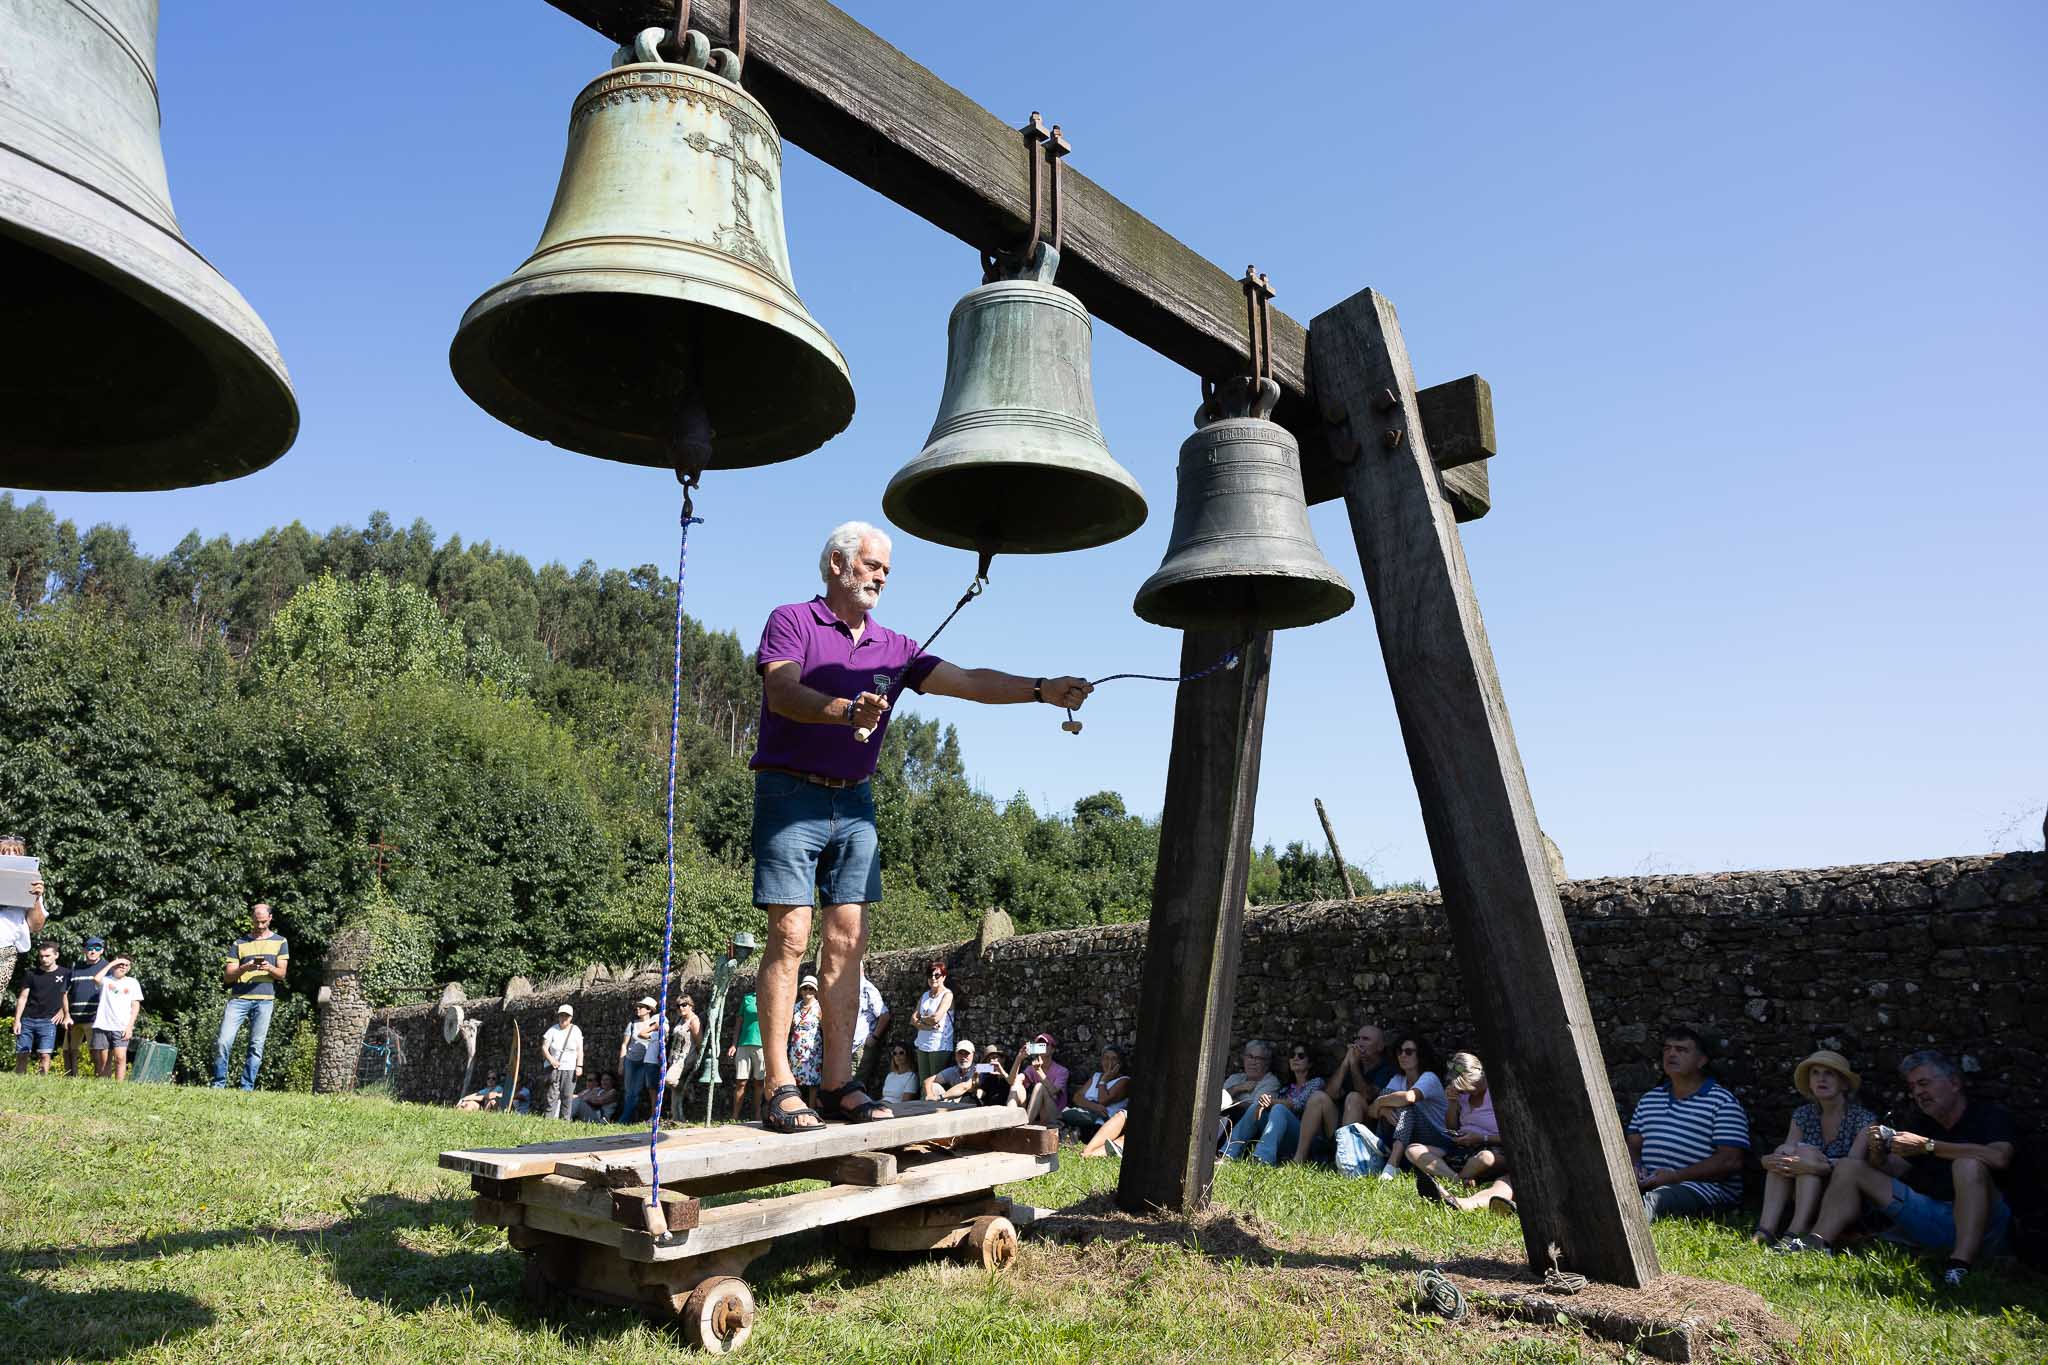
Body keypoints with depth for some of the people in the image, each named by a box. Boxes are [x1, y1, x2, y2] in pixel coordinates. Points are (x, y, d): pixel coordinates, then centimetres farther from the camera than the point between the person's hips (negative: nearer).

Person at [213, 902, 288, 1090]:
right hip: (238, 998, 0)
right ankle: (219, 1084, 5)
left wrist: (270, 968, -14)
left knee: (256, 1046, -2)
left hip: (264, 999, 0)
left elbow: (282, 974, 7)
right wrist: (244, 968, -14)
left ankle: (247, 1088, 3)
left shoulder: (280, 942, 13)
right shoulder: (239, 943, 12)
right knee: (223, 1041, -9)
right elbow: (227, 976, 6)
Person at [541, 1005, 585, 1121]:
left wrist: (579, 1066, -5)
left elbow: (580, 1050, 5)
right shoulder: (553, 1030, 3)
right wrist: (551, 1059, -18)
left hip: (570, 1068, 1)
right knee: (552, 1095, -10)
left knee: (567, 1096, -3)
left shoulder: (576, 1031, 7)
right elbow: (544, 1047, -1)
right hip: (554, 1067, -1)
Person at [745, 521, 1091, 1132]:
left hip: (854, 803, 5)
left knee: (848, 937, 2)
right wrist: (845, 709, -34)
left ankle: (838, 1082, 7)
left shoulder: (893, 646, 16)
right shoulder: (791, 621, 1)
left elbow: (968, 681, 8)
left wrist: (1042, 689, -5)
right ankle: (779, 1087, -4)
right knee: (790, 934, -9)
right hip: (791, 792, -5)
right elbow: (782, 691, -16)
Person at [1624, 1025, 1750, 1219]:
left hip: (1705, 1187, -5)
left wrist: (1675, 1177, -13)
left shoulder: (1722, 1101, 5)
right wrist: (1634, 1167, -1)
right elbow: (1633, 1145, 24)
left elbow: (1731, 1161, -5)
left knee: (1655, 1200, -39)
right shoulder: (1649, 1100, 26)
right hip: (1649, 1185, 5)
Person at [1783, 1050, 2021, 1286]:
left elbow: (1999, 1157, -24)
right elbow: (1893, 1170, 10)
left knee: (1968, 1164, -32)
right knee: (1849, 1169, -1)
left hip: (1983, 1225, -6)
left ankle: (1961, 1266, -43)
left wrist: (1927, 1146, -24)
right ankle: (1818, 1244, -23)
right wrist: (1877, 1154, -13)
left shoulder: (1991, 1115, -1)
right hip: (1930, 1215, 6)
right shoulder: (1920, 1124, 16)